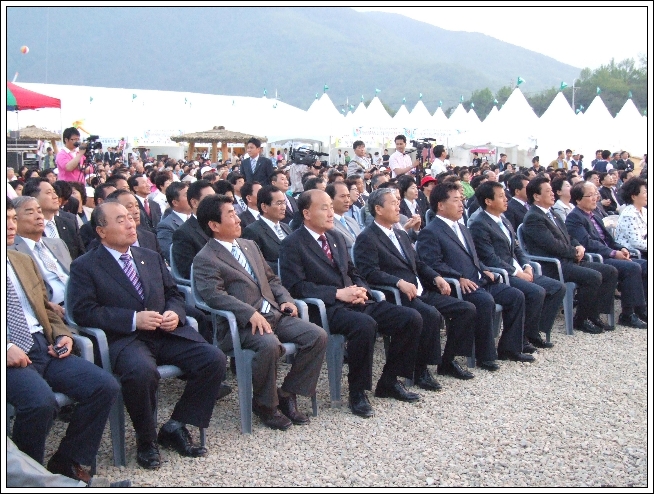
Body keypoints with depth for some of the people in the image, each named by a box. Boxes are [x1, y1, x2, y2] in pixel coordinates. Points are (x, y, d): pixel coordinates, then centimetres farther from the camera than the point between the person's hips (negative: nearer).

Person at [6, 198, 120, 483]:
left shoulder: (24, 261, 21)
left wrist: (62, 334, 7)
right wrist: (7, 348, -21)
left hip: (45, 348, 7)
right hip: (13, 356, -7)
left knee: (106, 386, -11)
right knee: (40, 401, -34)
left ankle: (66, 461, 6)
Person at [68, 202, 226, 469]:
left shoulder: (151, 257, 22)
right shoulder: (85, 267, 3)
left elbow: (173, 294, 24)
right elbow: (83, 311, -8)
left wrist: (175, 313, -1)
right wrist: (133, 319, -17)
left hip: (167, 334, 6)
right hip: (124, 339, -5)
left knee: (214, 359, -18)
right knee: (141, 371, -38)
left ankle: (175, 427, -1)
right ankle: (146, 439, -10)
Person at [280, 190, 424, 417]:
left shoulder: (337, 239, 21)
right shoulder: (292, 244, -2)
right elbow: (296, 286, -12)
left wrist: (361, 289, 1)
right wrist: (338, 293, -18)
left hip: (355, 302, 8)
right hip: (326, 309, -8)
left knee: (412, 318, -8)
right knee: (364, 324, -38)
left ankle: (389, 382, 6)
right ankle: (357, 393, -18)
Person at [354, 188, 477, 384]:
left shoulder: (401, 234, 23)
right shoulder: (367, 239, -5)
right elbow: (370, 272, -16)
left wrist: (437, 278, 6)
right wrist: (400, 282, -29)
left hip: (421, 292, 9)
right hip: (396, 296, -9)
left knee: (467, 309, -3)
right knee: (431, 315, -34)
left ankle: (447, 360, 9)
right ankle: (420, 369, -17)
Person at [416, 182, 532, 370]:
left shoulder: (462, 229, 25)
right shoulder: (429, 233, -5)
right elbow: (433, 265, -16)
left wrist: (484, 270, 10)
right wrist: (459, 278, -23)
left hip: (479, 281, 9)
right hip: (457, 286, -9)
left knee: (516, 296, -3)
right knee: (485, 301, -33)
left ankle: (509, 348, 6)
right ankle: (485, 356, -19)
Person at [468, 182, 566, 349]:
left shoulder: (504, 221, 19)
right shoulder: (479, 225, -11)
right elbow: (490, 259, -18)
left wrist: (526, 266, 1)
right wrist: (517, 273, -17)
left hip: (518, 272, 10)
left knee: (558, 287, 0)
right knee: (537, 292, -29)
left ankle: (536, 331, 5)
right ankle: (523, 336, -10)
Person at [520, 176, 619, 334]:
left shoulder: (552, 216, 21)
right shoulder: (533, 218, -11)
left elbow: (569, 238, 25)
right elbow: (553, 244, -19)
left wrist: (579, 247, 2)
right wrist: (575, 252, -6)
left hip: (568, 261, 10)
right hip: (552, 267, -10)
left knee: (611, 272, 2)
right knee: (594, 277, -27)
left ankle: (594, 314, 5)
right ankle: (580, 320, -9)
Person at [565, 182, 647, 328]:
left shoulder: (594, 215, 22)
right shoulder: (574, 218, -8)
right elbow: (588, 243, -18)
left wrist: (621, 249, 3)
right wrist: (613, 253, -20)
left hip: (608, 255, 9)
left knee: (644, 265, -3)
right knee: (632, 268, -25)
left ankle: (642, 309, 0)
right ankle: (629, 314, -18)